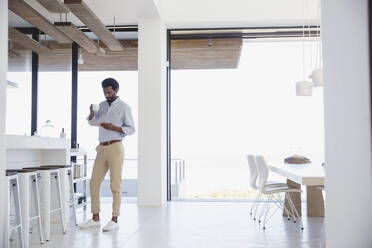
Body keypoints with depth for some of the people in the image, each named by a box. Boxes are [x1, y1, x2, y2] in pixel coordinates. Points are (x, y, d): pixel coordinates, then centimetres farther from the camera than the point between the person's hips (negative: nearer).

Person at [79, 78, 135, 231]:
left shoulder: (124, 107, -2)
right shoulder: (102, 105, 14)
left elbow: (131, 129, -4)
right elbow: (92, 122, 17)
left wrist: (113, 127, -18)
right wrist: (91, 112, -4)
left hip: (115, 148, -6)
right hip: (101, 149, 6)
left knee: (115, 184, -4)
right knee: (94, 182, 6)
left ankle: (114, 220, 2)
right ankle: (95, 218, 15)